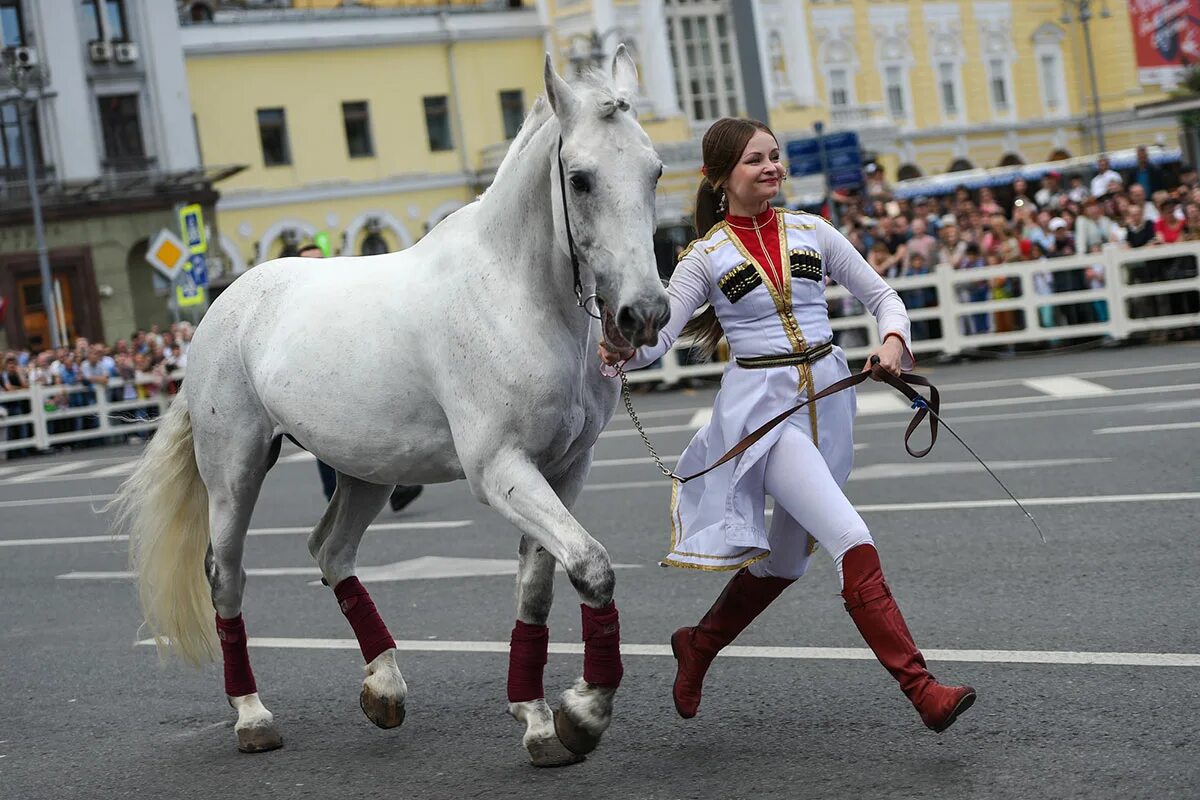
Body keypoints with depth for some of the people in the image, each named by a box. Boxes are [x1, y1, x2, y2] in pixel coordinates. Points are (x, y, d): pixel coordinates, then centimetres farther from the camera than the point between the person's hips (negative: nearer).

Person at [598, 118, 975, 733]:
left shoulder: (811, 232, 7)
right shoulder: (706, 256, -2)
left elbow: (882, 296, 12)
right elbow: (656, 337, -8)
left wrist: (892, 340, -9)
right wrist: (622, 349, -30)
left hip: (828, 399, 5)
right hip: (760, 406, -5)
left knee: (784, 560, 16)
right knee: (850, 539, -21)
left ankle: (697, 646, 41)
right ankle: (921, 688, -20)